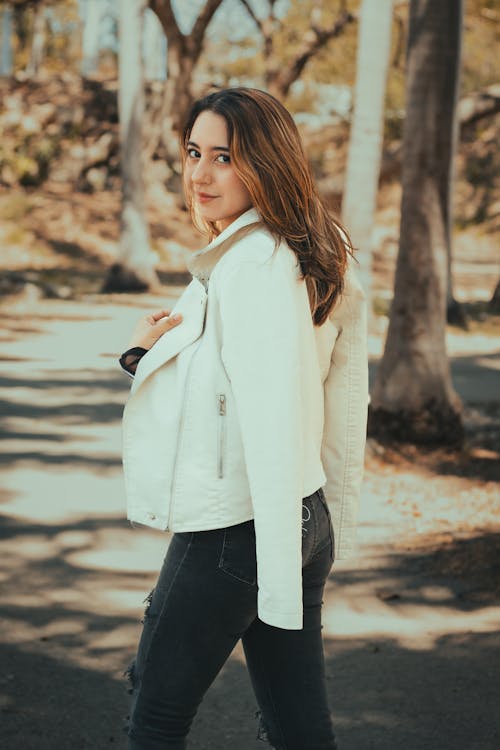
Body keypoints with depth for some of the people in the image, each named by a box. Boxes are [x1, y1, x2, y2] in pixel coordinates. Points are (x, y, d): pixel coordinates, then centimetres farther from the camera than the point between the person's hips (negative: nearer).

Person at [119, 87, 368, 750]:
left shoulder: (253, 265, -20)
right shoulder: (318, 259, 10)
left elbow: (273, 423, -25)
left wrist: (279, 582, -24)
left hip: (233, 535, -9)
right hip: (308, 521, 9)